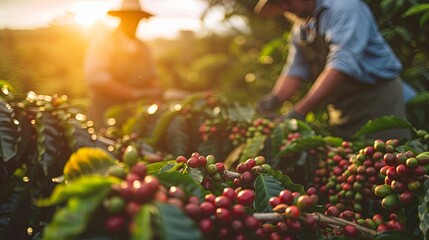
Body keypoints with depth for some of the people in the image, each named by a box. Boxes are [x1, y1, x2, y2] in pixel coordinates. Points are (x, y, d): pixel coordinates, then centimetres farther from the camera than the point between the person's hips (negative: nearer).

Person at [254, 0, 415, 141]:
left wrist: (300, 110, -34)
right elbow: (294, 70, 6)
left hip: (377, 97, -7)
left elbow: (342, 64, -28)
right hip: (342, 111, 7)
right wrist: (275, 98, -15)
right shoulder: (300, 27, 8)